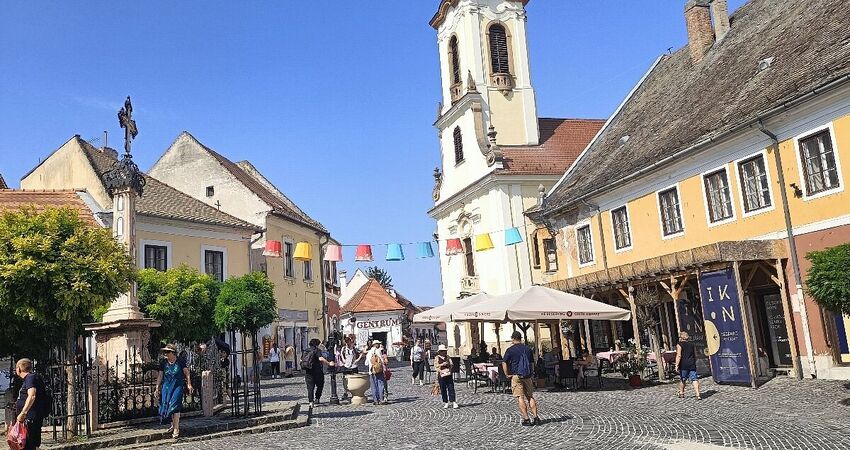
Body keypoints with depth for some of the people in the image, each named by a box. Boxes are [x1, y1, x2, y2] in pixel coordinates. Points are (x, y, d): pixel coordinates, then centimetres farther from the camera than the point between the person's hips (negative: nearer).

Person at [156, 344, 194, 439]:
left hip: (178, 386, -4)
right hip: (166, 386, 4)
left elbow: (186, 372, -4)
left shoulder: (180, 362, -5)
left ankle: (176, 429, -7)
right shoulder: (163, 362, 4)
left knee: (174, 406, -11)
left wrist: (189, 384, -12)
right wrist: (157, 388, 8)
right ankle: (173, 424, 28)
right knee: (166, 405, 6)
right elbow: (160, 375, 9)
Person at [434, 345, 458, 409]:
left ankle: (453, 402, -5)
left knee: (451, 388, -4)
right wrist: (442, 364, -17)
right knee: (443, 389, 3)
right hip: (441, 375, -3)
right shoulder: (437, 358, 3)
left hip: (449, 375, 3)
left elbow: (451, 364, 11)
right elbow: (435, 366, -6)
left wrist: (448, 364, -9)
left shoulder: (447, 357, 15)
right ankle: (445, 402, 15)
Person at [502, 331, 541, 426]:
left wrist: (507, 374, -2)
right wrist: (532, 375, 19)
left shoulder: (510, 350, -4)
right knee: (530, 397, 11)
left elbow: (504, 363, -10)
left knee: (520, 398, -2)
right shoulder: (528, 349, 9)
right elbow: (532, 363, 14)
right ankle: (536, 418, 6)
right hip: (528, 376, 4)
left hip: (516, 376, -4)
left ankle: (526, 419, -6)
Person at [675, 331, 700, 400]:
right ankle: (698, 395, -11)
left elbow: (679, 356, -14)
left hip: (683, 365, -3)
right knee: (695, 379, -1)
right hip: (692, 365, 3)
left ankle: (681, 393, 27)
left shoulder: (679, 345, -5)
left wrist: (677, 365, -14)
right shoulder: (692, 344, 12)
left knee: (683, 379, 12)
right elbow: (695, 356, 17)